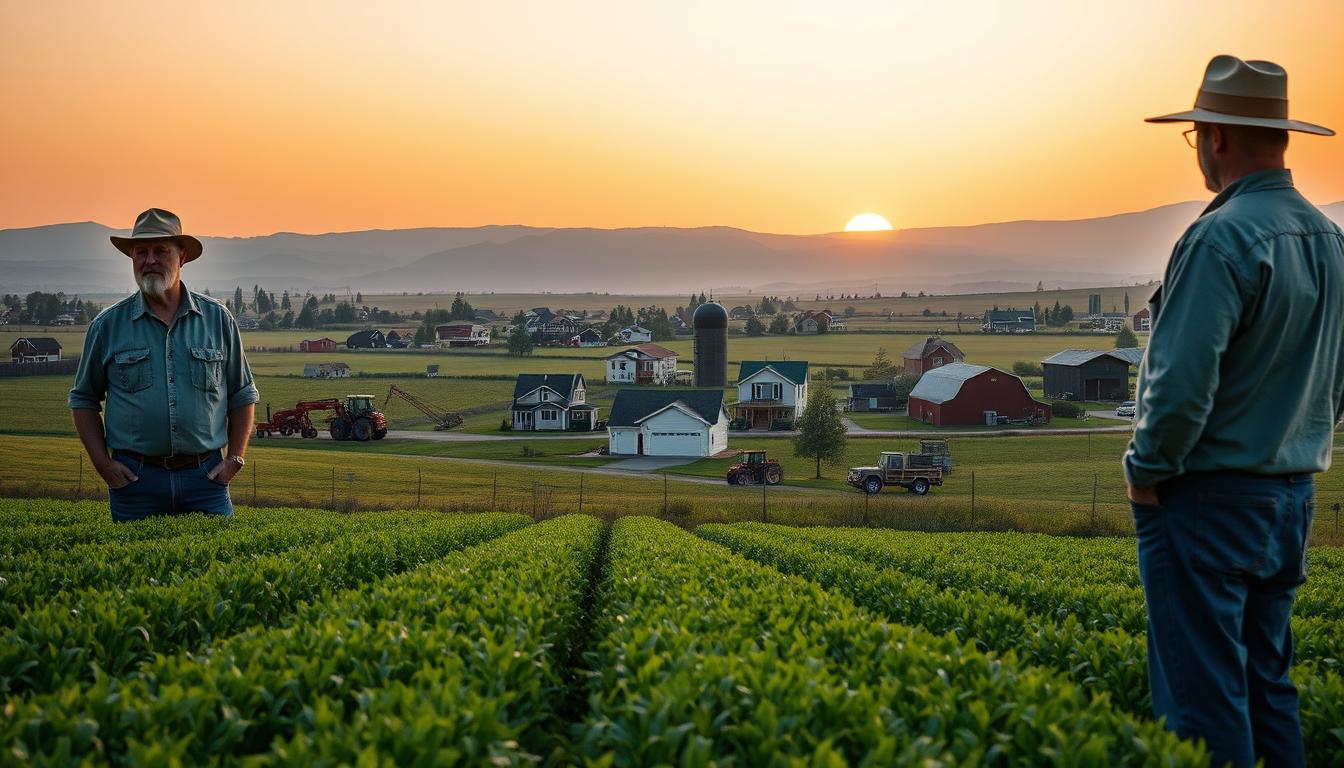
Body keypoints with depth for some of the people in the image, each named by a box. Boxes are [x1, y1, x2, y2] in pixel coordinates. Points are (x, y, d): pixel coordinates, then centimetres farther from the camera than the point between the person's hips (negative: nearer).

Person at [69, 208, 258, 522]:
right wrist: (102, 462, 1)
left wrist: (235, 459, 4)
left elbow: (242, 395, 14)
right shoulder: (108, 325, 5)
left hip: (205, 477, 0)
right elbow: (83, 399, 13)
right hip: (135, 480, 0)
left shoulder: (218, 319, 7)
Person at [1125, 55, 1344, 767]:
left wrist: (1145, 472, -9)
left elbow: (1183, 381, -23)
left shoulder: (1223, 237, -20)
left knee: (1203, 697, -3)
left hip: (1207, 501, -9)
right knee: (1266, 686, 16)